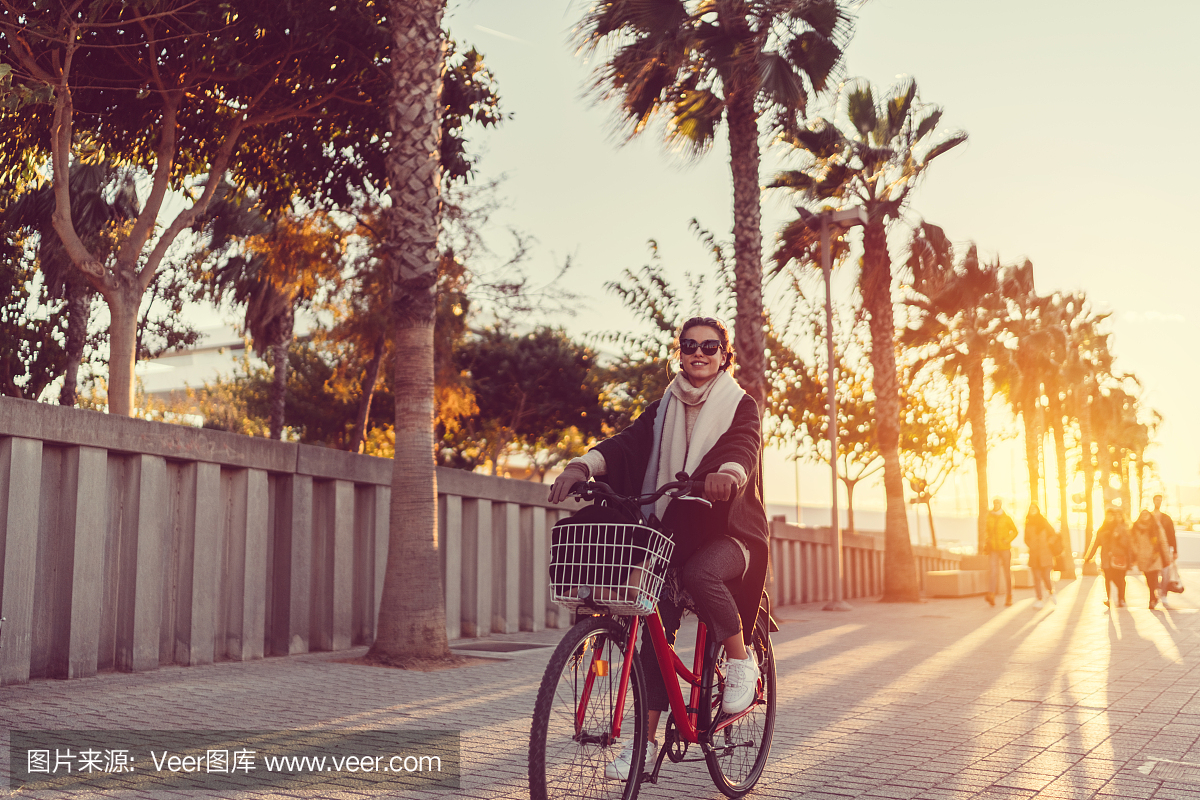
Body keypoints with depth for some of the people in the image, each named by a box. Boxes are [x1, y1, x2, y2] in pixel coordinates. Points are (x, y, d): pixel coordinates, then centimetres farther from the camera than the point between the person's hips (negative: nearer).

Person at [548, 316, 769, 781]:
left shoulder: (740, 406, 2)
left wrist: (728, 472, -44)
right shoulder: (664, 409, 13)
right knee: (656, 628, -4)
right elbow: (628, 442, -2)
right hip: (672, 529, 4)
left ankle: (741, 660, -11)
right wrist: (584, 464, -23)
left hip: (727, 531, -4)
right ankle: (647, 738, 3)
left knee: (699, 572, -35)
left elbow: (744, 445, -19)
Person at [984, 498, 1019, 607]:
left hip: (1005, 548, -1)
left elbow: (1015, 531, 7)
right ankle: (991, 595, -30)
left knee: (1007, 572, 4)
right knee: (993, 570, -15)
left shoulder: (1006, 518, 1)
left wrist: (1008, 540, -7)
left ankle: (1009, 598, 14)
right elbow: (986, 531, 17)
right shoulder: (989, 518, 7)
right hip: (993, 549, 1)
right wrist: (986, 544, 4)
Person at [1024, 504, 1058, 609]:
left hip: (1045, 554, -3)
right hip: (1034, 554, 3)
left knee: (1046, 577, -7)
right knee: (1037, 578, -4)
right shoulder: (1028, 524, 11)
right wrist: (1031, 545, 2)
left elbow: (1054, 535, 6)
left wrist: (1047, 544, -6)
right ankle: (1039, 599, 0)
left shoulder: (1044, 522, 3)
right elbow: (1026, 539, 20)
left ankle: (1051, 593, 22)